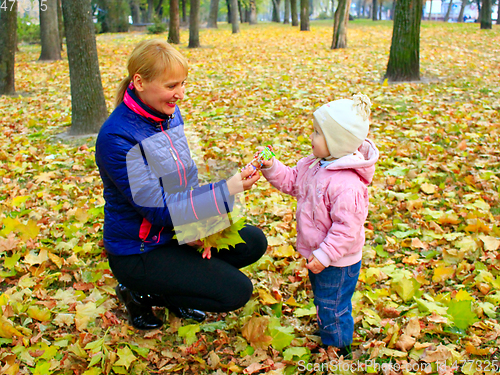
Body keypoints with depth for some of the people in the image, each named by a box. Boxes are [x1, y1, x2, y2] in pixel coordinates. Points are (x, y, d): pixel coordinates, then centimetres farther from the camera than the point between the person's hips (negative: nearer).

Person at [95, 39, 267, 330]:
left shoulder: (170, 114, -1)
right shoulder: (117, 137, -26)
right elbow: (157, 207, -27)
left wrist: (197, 225, -8)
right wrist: (228, 190, -31)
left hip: (176, 232, 8)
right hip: (138, 252, -8)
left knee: (255, 242, 4)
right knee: (236, 291, -14)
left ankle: (173, 285, 9)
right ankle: (140, 294, 3)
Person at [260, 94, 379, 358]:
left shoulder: (347, 185, -35)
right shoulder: (314, 165, -4)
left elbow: (347, 227, -32)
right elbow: (292, 181, 12)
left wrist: (324, 255, -29)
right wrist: (272, 169, -4)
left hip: (337, 264, -9)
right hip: (320, 254, 9)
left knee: (332, 309, 11)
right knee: (323, 303, 29)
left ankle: (337, 351, 33)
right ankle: (326, 336, 51)